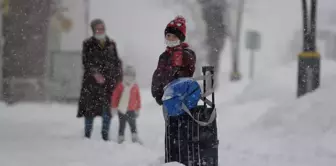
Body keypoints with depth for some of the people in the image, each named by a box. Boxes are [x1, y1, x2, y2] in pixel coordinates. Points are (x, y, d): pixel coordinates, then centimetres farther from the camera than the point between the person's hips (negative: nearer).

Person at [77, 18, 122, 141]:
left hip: (109, 81, 3)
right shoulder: (88, 44, 3)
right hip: (92, 81, -3)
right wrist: (95, 73, -21)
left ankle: (105, 136, 9)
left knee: (108, 110, 1)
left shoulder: (111, 44, 13)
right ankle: (87, 135, 5)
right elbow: (86, 62, -6)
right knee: (90, 109, -3)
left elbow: (117, 62, 15)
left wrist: (118, 78, 6)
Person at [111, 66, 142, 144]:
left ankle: (135, 138, 7)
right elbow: (114, 96, -1)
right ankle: (121, 138, 15)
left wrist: (138, 109, 10)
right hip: (121, 110, -1)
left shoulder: (135, 87, 0)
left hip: (131, 111, 1)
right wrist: (114, 107, -1)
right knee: (122, 126, 7)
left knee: (133, 125, 3)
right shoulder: (120, 86, -6)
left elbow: (138, 98, 8)